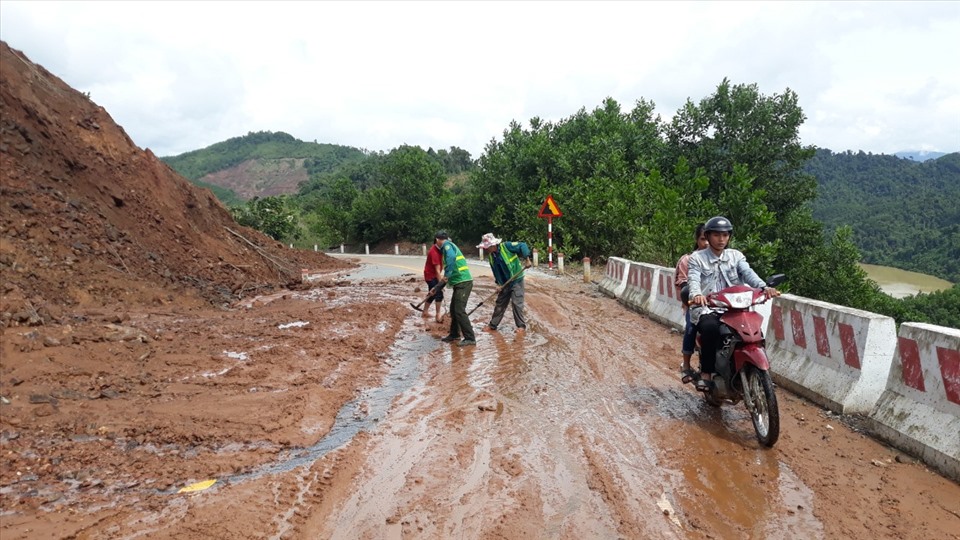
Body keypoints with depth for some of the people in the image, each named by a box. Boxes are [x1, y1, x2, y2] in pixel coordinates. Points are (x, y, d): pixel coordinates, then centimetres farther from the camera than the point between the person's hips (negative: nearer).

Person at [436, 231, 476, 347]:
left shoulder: (447, 245, -6)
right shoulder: (449, 245, 23)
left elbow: (451, 257, -30)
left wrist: (447, 275, -25)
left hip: (463, 282, -10)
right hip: (459, 283, 10)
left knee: (459, 311, -9)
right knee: (453, 309, 17)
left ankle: (470, 338, -7)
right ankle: (454, 334, 30)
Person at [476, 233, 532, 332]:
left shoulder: (506, 246, -20)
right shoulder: (491, 256, 1)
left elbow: (522, 245, -21)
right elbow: (495, 272, 6)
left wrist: (527, 260, -29)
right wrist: (498, 284, -4)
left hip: (516, 280, -6)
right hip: (505, 283, 6)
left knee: (516, 303, -5)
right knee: (500, 303, 12)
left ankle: (521, 325, 9)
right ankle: (493, 325, 22)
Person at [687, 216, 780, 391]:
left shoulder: (736, 256, 14)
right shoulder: (696, 258, 5)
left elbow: (748, 273, -4)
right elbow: (693, 280, -13)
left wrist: (764, 287, -26)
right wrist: (696, 295, -37)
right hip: (705, 309, -3)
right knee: (710, 328, -35)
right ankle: (706, 373, -22)